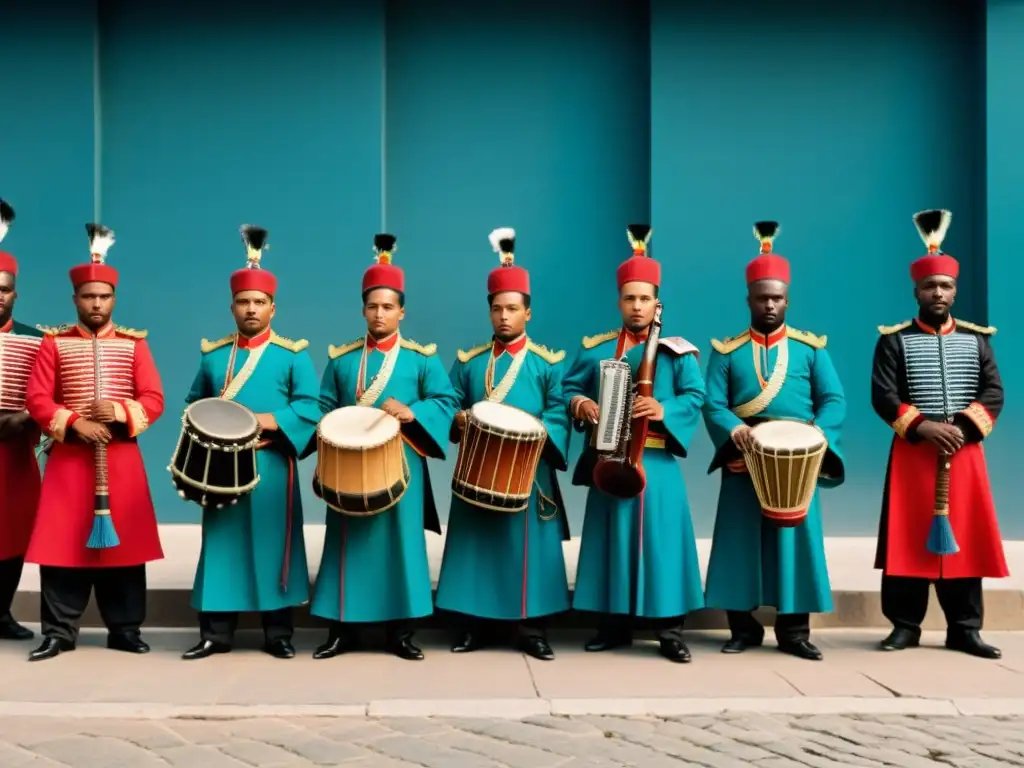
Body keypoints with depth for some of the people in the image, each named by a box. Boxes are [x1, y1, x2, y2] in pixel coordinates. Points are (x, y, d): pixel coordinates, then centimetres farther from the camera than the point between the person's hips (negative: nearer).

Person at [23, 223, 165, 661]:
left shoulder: (134, 344, 7)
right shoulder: (54, 343, 6)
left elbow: (154, 401, 1)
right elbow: (36, 400, -1)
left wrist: (120, 412, -18)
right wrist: (74, 424, -15)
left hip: (121, 459, 1)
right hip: (69, 458, 0)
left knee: (124, 541, 2)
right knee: (62, 543, -2)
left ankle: (125, 630, 12)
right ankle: (59, 632, 7)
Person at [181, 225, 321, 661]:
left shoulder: (293, 354, 2)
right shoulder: (213, 355, 12)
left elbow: (309, 407, -6)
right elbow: (194, 404, 19)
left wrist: (268, 420, -18)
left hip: (271, 469, -3)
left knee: (272, 546, 2)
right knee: (221, 546, 4)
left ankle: (279, 636, 11)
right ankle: (216, 634, 12)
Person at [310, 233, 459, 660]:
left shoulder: (422, 358, 3)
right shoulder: (341, 358, 10)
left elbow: (446, 402, -2)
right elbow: (324, 408, 9)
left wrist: (412, 412, -19)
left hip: (400, 469, -2)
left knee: (400, 542, 2)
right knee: (348, 544, 5)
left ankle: (401, 632, 11)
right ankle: (343, 630, 14)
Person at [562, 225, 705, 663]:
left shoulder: (676, 351, 3)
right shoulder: (595, 349, 11)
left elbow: (695, 397, -4)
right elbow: (570, 388, 13)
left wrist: (665, 410, -22)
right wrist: (581, 405, -9)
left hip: (656, 462, -3)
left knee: (660, 538, -4)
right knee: (612, 538, 7)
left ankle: (669, 629, 4)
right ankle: (614, 624, 17)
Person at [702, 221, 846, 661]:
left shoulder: (811, 348, 8)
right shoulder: (726, 351, 7)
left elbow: (834, 400, 2)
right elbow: (713, 404, -1)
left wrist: (818, 434, -17)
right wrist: (733, 429, -22)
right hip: (744, 463, 0)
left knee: (796, 541, 2)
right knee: (740, 542, 1)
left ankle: (794, 632, 11)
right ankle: (744, 628, 13)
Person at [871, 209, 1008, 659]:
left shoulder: (977, 339, 10)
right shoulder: (893, 340, 3)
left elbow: (993, 394, 3)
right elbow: (883, 397, -5)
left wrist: (962, 428, -13)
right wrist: (924, 426, -17)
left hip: (964, 452, 2)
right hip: (912, 452, -2)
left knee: (965, 538, 3)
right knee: (909, 538, -1)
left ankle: (964, 630, 11)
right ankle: (905, 625, 8)